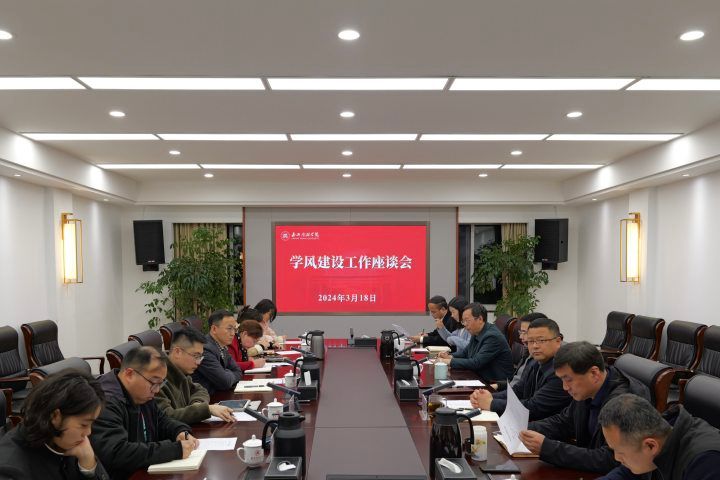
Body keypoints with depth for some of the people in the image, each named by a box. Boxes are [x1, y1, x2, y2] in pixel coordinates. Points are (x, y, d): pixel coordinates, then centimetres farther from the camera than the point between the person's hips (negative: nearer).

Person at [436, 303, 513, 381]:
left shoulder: (492, 336, -20)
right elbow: (465, 352, 20)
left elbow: (476, 363, -24)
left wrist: (450, 361, -19)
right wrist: (450, 357, 1)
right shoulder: (476, 333, 5)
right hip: (480, 378, 8)